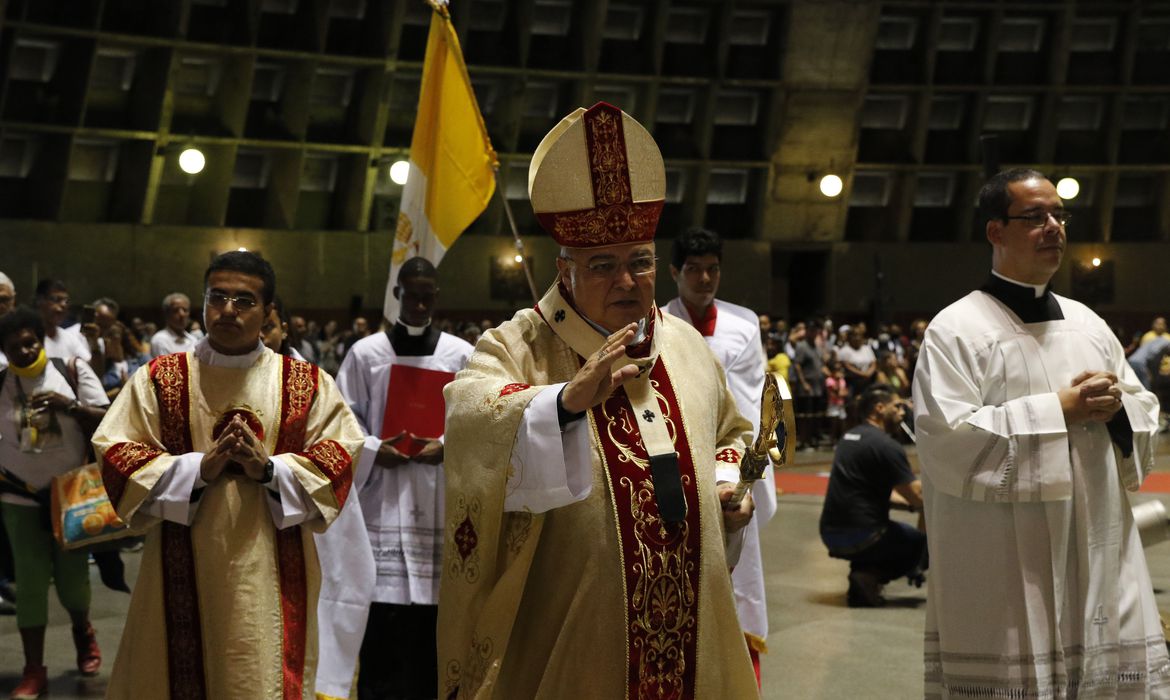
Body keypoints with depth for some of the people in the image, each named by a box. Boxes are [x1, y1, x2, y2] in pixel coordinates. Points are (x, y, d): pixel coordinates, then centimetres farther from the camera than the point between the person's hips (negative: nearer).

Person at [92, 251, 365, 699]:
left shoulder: (307, 384, 6)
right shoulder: (159, 378, 5)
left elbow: (339, 456, 0)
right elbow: (115, 453, -2)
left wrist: (270, 468, -16)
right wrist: (199, 467, -15)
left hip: (273, 573, 0)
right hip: (184, 571, 0)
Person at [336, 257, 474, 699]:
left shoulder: (461, 355, 6)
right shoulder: (365, 352, 4)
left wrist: (447, 446, -9)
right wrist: (372, 449, -9)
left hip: (440, 497, 1)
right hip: (382, 496, -1)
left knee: (431, 619, 5)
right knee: (381, 621, -2)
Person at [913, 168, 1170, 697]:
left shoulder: (1086, 323, 15)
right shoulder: (956, 329, -6)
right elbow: (945, 440, -17)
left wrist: (1116, 406, -5)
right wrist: (1060, 410, -15)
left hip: (1101, 554, 6)